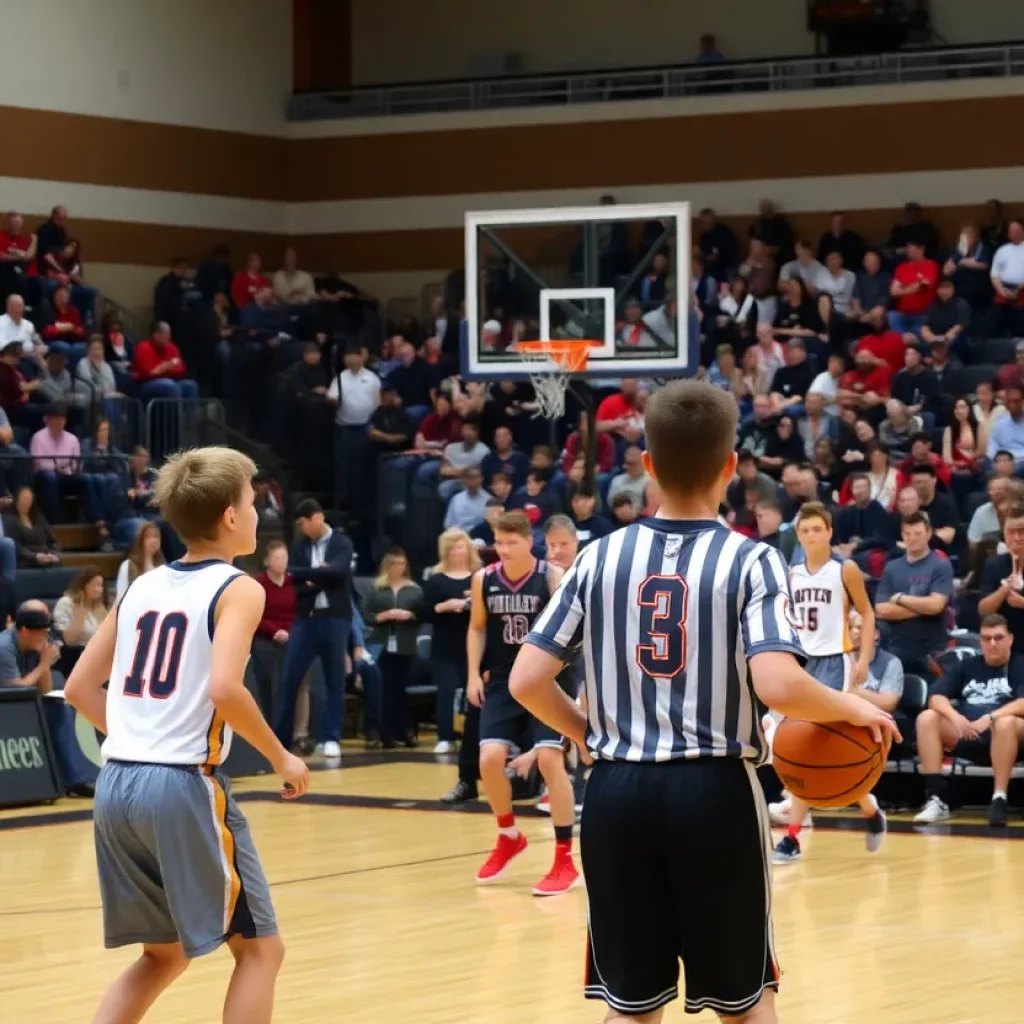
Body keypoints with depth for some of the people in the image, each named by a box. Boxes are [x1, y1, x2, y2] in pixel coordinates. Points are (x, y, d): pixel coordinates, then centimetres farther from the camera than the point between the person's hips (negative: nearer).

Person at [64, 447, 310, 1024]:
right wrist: (281, 758, -7)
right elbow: (224, 689, -20)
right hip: (184, 785, -7)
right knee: (259, 948, 5)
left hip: (117, 784, 7)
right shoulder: (238, 588, -4)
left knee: (165, 954, 20)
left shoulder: (142, 586, 16)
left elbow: (80, 688, 17)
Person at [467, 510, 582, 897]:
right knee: (490, 759, -7)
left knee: (549, 760, -13)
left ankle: (565, 860, -5)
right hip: (503, 681, 4)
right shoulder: (483, 580, -2)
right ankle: (508, 837, 21)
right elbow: (477, 628, 13)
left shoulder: (552, 577, -13)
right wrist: (474, 674, 4)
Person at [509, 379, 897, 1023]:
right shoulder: (750, 560, -7)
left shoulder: (602, 557, 3)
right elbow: (776, 686, -21)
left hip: (618, 793, 3)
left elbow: (527, 681, 1)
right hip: (713, 792, -3)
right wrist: (854, 709, -3)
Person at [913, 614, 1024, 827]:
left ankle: (999, 800, -34)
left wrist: (991, 718, -27)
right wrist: (955, 717, -18)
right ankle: (937, 799, -27)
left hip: (1004, 737, -4)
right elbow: (936, 698, 4)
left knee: (1006, 722, -38)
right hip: (966, 735, 4)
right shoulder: (965, 666, 15)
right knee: (927, 718, -21)